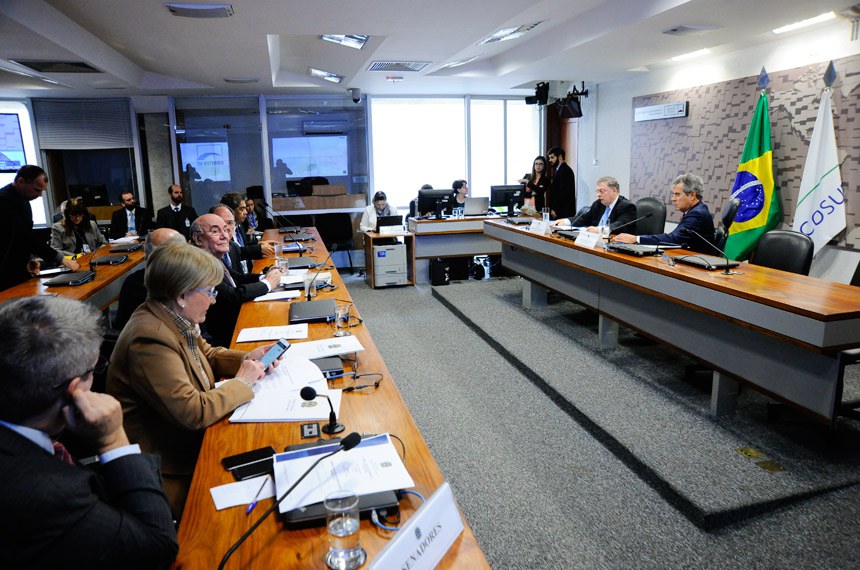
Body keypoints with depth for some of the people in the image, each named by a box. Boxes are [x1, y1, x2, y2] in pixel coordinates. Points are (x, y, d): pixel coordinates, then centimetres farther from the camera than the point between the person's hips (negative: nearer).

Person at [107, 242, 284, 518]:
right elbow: (193, 413, -29)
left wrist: (245, 358, 0)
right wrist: (241, 383, -15)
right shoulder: (150, 339, -28)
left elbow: (207, 355, 19)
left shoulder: (174, 320, 1)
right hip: (171, 472, -9)